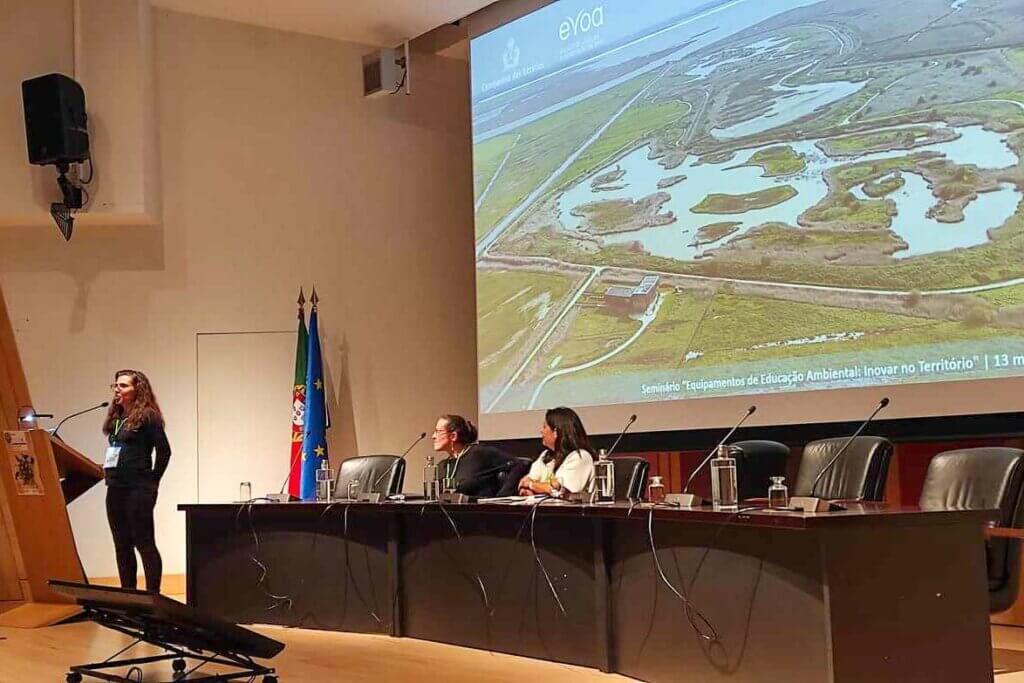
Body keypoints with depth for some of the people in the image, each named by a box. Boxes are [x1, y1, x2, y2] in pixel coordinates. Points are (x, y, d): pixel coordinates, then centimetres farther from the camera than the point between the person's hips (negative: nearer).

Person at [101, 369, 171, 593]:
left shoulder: (147, 416, -7)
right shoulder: (115, 418, 14)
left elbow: (164, 451, -9)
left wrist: (152, 481, -5)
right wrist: (110, 474, 9)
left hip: (138, 490, -8)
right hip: (115, 489, 8)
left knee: (144, 543, -4)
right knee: (122, 545, 11)